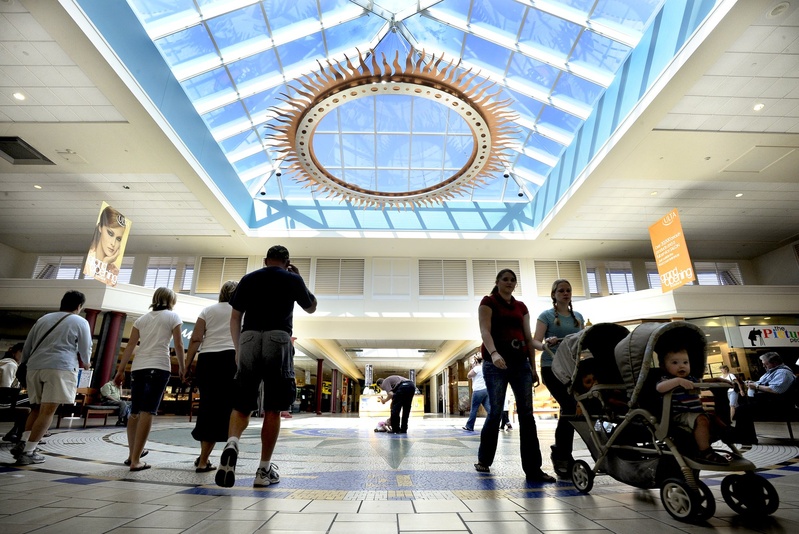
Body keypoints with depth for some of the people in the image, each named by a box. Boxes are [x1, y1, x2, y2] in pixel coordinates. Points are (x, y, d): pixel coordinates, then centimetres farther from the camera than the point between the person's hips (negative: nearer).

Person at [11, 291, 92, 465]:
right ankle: (28, 452, -6)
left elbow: (27, 345, 21)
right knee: (47, 411, -5)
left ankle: (22, 444, 7)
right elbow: (86, 349, 8)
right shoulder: (80, 322, 5)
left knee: (37, 408, 18)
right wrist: (85, 363, 28)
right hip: (60, 367, -6)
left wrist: (25, 363, 31)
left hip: (35, 367, 6)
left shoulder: (44, 319, 21)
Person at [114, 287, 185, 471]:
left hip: (138, 367, 5)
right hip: (159, 366, -5)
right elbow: (178, 345, 1)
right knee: (147, 412, -7)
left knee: (135, 411, 15)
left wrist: (120, 370, 13)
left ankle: (132, 454, 28)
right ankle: (135, 460, -8)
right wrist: (182, 368, 10)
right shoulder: (172, 316, 5)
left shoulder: (142, 318, 18)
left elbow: (130, 347, 11)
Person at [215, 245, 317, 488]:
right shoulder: (292, 279, 9)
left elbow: (235, 318, 14)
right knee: (272, 409, 5)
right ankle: (264, 470, 10)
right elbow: (311, 308, 23)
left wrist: (238, 348, 22)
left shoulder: (248, 279, 15)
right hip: (278, 339, -2)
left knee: (241, 405, 10)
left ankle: (232, 443, -18)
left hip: (248, 339, 2)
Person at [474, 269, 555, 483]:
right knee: (496, 412, 1)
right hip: (496, 363, -4)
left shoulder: (521, 306, 17)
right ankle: (483, 459, 22)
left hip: (521, 362, 5)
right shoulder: (488, 302, 1)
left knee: (527, 414, -1)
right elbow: (485, 331, -13)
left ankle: (533, 469, 4)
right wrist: (493, 353, -31)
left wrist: (533, 367, 8)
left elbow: (528, 338, 15)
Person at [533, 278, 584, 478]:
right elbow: (536, 341, -7)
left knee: (569, 409, 3)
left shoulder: (578, 316, 17)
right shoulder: (546, 315, 1)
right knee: (569, 406, -16)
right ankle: (563, 455, -2)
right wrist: (546, 343, -28)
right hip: (552, 366, -5)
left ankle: (560, 452, 23)